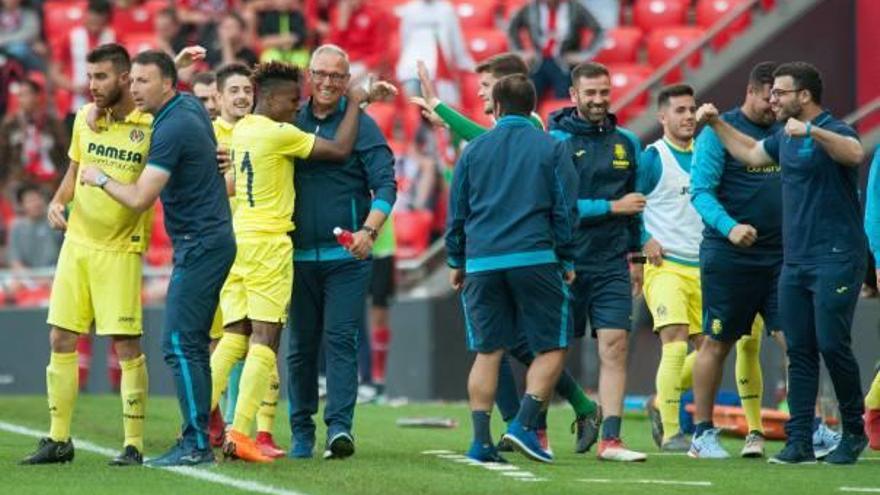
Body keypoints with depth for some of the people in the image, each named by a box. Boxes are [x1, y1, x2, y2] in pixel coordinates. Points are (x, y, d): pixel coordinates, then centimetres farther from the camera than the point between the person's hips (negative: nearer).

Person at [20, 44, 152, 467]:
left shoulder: (151, 127, -10)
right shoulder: (85, 118, 7)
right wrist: (57, 202, 3)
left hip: (120, 249, -6)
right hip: (76, 241, 6)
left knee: (127, 345, -5)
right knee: (61, 340, 6)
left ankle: (134, 444, 3)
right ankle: (59, 440, 15)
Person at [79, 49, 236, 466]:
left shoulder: (173, 129, -18)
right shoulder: (190, 105, 10)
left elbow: (139, 199, -21)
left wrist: (100, 180, -4)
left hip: (199, 246, -10)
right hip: (212, 240, 10)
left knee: (179, 345, -12)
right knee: (193, 345, 11)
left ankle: (196, 444, -14)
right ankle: (197, 438, 12)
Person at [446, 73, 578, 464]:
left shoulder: (474, 150, 9)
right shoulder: (551, 149, 4)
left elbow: (456, 211, 12)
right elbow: (566, 209, 3)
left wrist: (456, 262, 21)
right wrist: (567, 260, 11)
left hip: (482, 261, 3)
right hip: (535, 257, -3)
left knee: (487, 352, 6)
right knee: (552, 347, 6)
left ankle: (481, 441, 0)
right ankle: (525, 424, -10)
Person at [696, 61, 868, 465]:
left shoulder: (832, 130, -10)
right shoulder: (785, 137, 16)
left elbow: (855, 153, -33)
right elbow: (751, 153, 35)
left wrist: (812, 130, -45)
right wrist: (717, 124, 28)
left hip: (836, 258, -8)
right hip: (794, 261, 8)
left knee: (832, 344, -10)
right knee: (799, 352, 4)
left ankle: (854, 433, 6)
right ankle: (799, 442, 5)